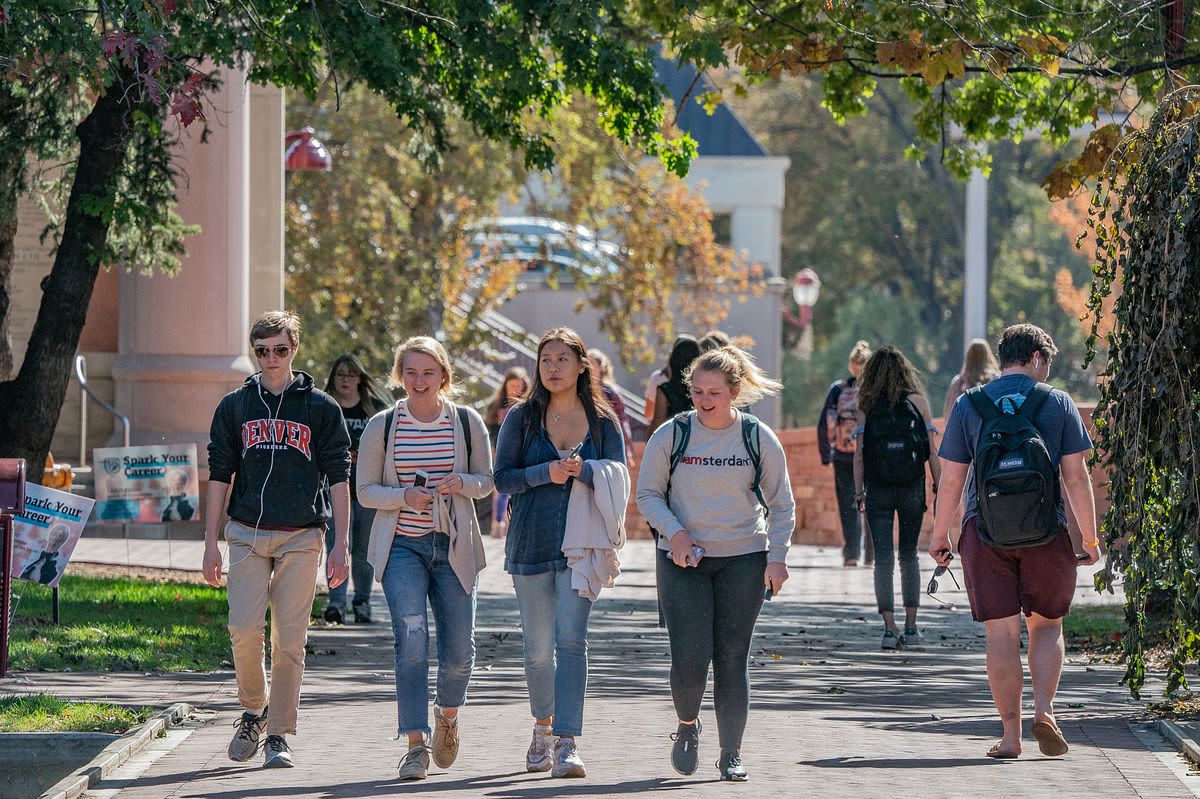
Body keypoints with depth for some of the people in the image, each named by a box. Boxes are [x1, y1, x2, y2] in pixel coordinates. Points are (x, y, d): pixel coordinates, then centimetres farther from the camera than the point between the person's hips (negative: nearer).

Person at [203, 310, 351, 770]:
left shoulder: (320, 407, 5)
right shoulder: (235, 407, 10)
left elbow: (338, 477, 5)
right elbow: (219, 475, 11)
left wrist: (341, 544, -2)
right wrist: (211, 542, 5)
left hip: (301, 538, -1)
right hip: (247, 535, 1)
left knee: (289, 639, -3)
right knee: (244, 630, -12)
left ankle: (279, 736, 4)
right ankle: (253, 710, 12)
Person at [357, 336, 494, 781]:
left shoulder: (467, 422, 2)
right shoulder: (382, 426, 0)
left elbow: (487, 480, 9)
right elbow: (365, 491, 3)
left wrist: (461, 484, -14)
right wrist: (404, 496, -17)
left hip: (454, 547, 1)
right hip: (402, 547, -1)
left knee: (459, 650, 3)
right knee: (411, 640, -18)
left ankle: (447, 713, 36)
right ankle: (416, 744, -17)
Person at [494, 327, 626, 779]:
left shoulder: (602, 421, 5)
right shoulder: (523, 418, 4)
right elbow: (502, 478, 2)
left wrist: (581, 469, -16)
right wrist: (545, 473, -14)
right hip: (531, 543, 1)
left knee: (571, 639, -15)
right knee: (538, 648, 8)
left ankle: (566, 745, -19)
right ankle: (543, 726, 33)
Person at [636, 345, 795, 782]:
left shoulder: (759, 439, 1)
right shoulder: (670, 436, 0)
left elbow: (781, 504, 8)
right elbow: (648, 493, 5)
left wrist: (777, 557, -2)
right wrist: (674, 532, -11)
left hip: (743, 559, 0)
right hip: (684, 561, 0)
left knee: (732, 658, -1)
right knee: (689, 656, -10)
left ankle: (731, 754, 8)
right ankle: (687, 726, 19)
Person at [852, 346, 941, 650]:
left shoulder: (867, 406, 1)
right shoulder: (917, 402, 2)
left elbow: (858, 453, -3)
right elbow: (932, 450, 0)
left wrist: (858, 493, 2)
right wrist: (939, 487, 6)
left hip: (877, 489, -1)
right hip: (912, 488, 1)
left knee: (883, 558, 2)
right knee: (909, 555, 13)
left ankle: (890, 628, -5)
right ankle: (910, 627, 9)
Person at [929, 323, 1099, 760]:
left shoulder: (968, 405, 3)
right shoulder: (1058, 404, 1)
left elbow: (951, 478, 2)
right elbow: (1076, 477, -2)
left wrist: (939, 534, 12)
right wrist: (1090, 539, 5)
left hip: (985, 532, 0)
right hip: (1045, 534, 0)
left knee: (1001, 633, 3)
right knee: (1046, 625, 15)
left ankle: (1011, 735, 2)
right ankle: (1044, 711, -3)